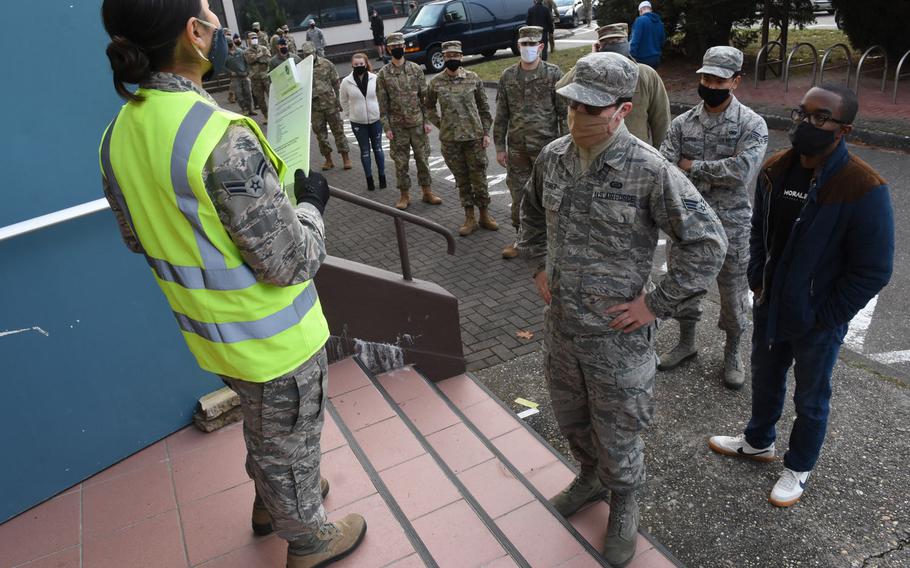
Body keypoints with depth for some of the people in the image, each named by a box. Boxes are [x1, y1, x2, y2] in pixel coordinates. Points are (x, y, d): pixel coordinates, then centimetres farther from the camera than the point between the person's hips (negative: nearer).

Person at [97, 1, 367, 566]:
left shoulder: (119, 134, -4)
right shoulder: (223, 137, -30)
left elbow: (138, 236, 10)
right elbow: (289, 263, -26)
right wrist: (310, 205, -8)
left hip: (213, 334, 7)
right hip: (273, 341, -7)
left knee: (262, 428, 31)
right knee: (289, 444, 17)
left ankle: (270, 501, 56)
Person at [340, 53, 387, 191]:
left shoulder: (375, 79, -9)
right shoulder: (346, 82, -7)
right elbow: (344, 102, 5)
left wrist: (381, 111, 3)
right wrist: (349, 115, 6)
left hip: (375, 119, 0)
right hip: (358, 122, 0)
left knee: (378, 148, 12)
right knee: (365, 150, 9)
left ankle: (382, 176, 23)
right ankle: (369, 179, 18)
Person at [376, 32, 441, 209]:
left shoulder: (416, 69, 2)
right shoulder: (383, 74, -1)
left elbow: (424, 96, 3)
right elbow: (382, 103, -1)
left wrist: (427, 120, -2)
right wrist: (386, 127, -6)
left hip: (418, 123, 1)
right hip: (397, 126, -1)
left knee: (423, 158, 8)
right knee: (400, 161, 5)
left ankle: (427, 192, 20)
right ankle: (405, 195, 17)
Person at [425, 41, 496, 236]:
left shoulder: (473, 78, -1)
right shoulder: (436, 82, 0)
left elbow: (484, 107, 4)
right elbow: (429, 107, 16)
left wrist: (486, 132, -2)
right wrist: (440, 124, 4)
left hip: (474, 136, -1)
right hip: (449, 139, 1)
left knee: (479, 177, 5)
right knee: (461, 179, 9)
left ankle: (484, 215, 20)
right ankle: (470, 218, 19)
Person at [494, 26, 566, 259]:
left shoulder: (553, 74, -3)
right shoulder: (507, 76, 6)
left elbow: (564, 112, -4)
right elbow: (501, 115, 9)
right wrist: (499, 147, 6)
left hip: (546, 146, -3)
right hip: (517, 148, 3)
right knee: (518, 194, 10)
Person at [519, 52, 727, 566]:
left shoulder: (651, 171, -21)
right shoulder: (553, 157, -3)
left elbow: (708, 242, -18)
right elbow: (532, 212, 18)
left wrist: (657, 304, -17)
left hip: (617, 334, -5)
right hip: (560, 325, 6)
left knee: (617, 434, 13)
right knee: (570, 418, 25)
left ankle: (625, 506, 43)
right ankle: (591, 477, 54)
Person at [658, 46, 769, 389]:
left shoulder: (752, 125, -9)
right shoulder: (683, 123, -1)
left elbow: (742, 171, -24)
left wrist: (692, 166, -16)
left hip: (731, 226, -3)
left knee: (733, 293, 11)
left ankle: (732, 354, 32)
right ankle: (686, 343, 39)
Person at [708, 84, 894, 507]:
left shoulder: (864, 189, -24)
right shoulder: (775, 170, -5)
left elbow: (873, 272, -19)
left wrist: (825, 317, -15)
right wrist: (757, 281, 4)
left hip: (817, 322, -5)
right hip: (769, 308, 6)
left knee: (810, 399, 17)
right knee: (764, 380, 26)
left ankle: (799, 468, 40)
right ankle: (758, 441, 51)